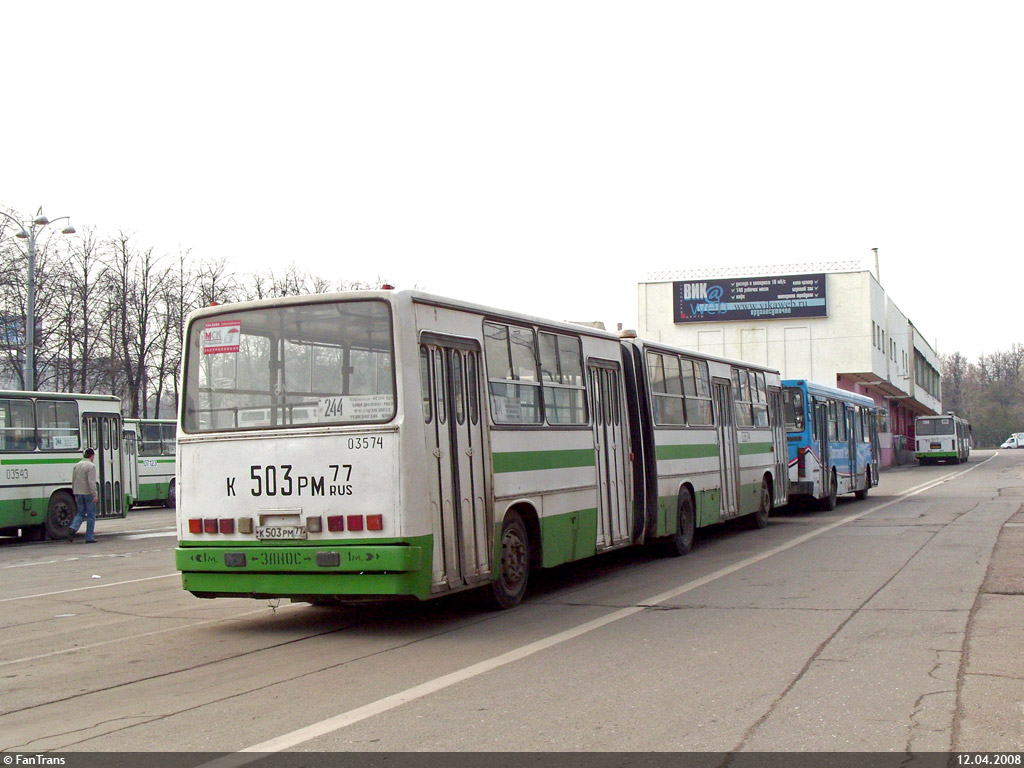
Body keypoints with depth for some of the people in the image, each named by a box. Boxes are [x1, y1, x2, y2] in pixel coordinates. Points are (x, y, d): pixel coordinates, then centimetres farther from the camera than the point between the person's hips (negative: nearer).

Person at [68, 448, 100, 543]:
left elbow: (73, 481, 15)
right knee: (91, 515, 3)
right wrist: (95, 495, -19)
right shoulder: (91, 466, -11)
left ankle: (73, 528, -11)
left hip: (78, 493, 6)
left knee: (80, 513, 15)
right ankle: (89, 537, 3)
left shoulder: (77, 465, 11)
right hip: (88, 493, -6)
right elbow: (91, 482, -19)